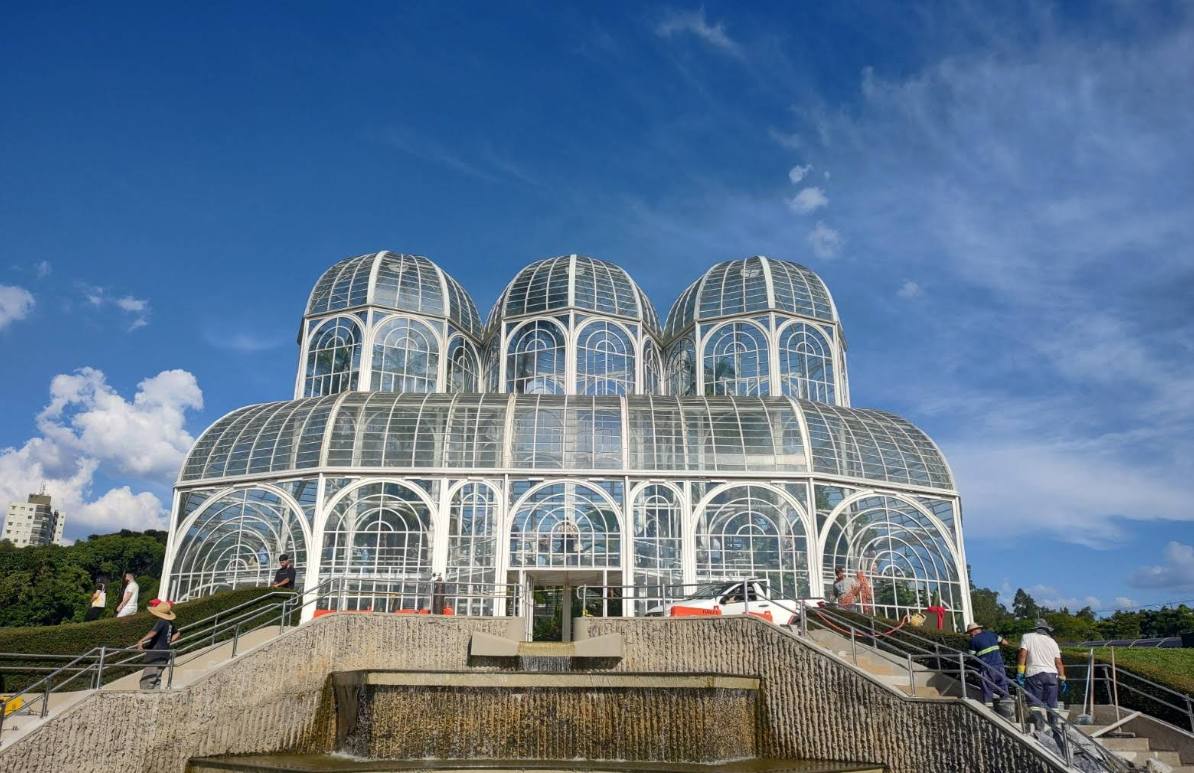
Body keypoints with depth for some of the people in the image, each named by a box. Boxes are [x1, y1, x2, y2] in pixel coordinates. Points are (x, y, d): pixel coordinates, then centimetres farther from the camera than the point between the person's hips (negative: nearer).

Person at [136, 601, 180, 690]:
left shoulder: (161, 622, -15)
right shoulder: (169, 623, 11)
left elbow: (153, 632, -34)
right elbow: (177, 633, 26)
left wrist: (142, 641, -45)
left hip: (156, 656, -9)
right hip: (164, 655, 9)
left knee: (146, 681, -6)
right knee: (156, 680, 17)